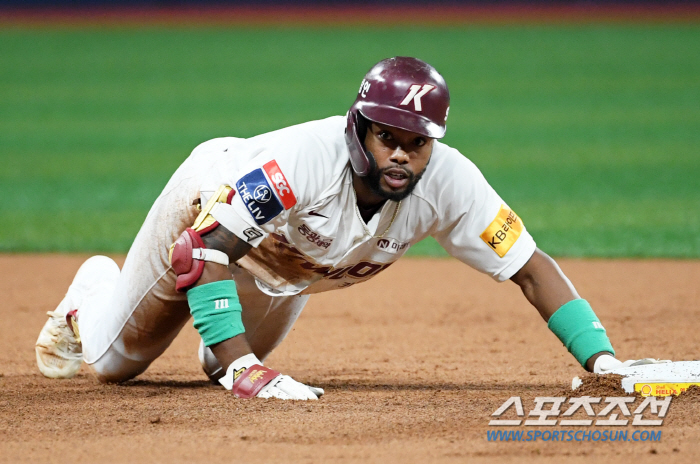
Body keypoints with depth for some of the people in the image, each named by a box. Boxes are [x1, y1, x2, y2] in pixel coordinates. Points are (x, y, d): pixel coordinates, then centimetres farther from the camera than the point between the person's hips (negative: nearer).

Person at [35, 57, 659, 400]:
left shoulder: (448, 180, -35)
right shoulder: (307, 158, -48)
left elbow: (530, 266, -30)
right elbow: (201, 253, -49)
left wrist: (603, 358, -43)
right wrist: (244, 370, -57)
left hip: (289, 270, 4)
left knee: (235, 364, 26)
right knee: (113, 360, 13)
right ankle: (90, 293, 44)